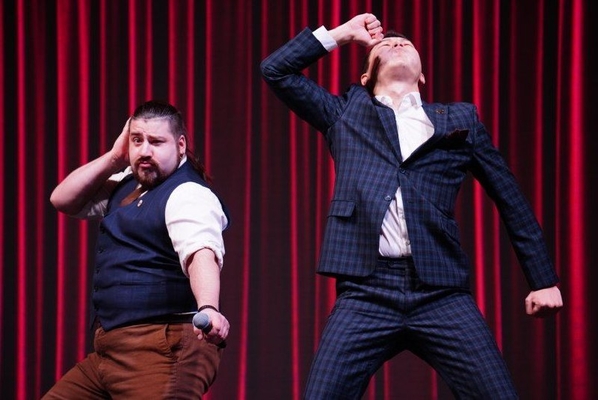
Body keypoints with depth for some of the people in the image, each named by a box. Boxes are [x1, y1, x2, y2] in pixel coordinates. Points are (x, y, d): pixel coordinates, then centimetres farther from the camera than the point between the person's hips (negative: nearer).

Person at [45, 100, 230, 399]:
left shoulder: (188, 194, -12)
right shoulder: (129, 184, 17)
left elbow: (201, 253, -30)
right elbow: (63, 200, 18)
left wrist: (208, 308, -49)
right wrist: (114, 159, 5)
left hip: (162, 351, -9)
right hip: (110, 349, 9)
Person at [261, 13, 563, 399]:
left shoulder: (460, 120, 17)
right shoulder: (347, 114, 18)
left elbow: (512, 200, 19)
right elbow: (276, 70, 12)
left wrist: (544, 280, 15)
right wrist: (341, 33, 17)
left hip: (442, 294, 0)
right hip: (366, 293, 0)